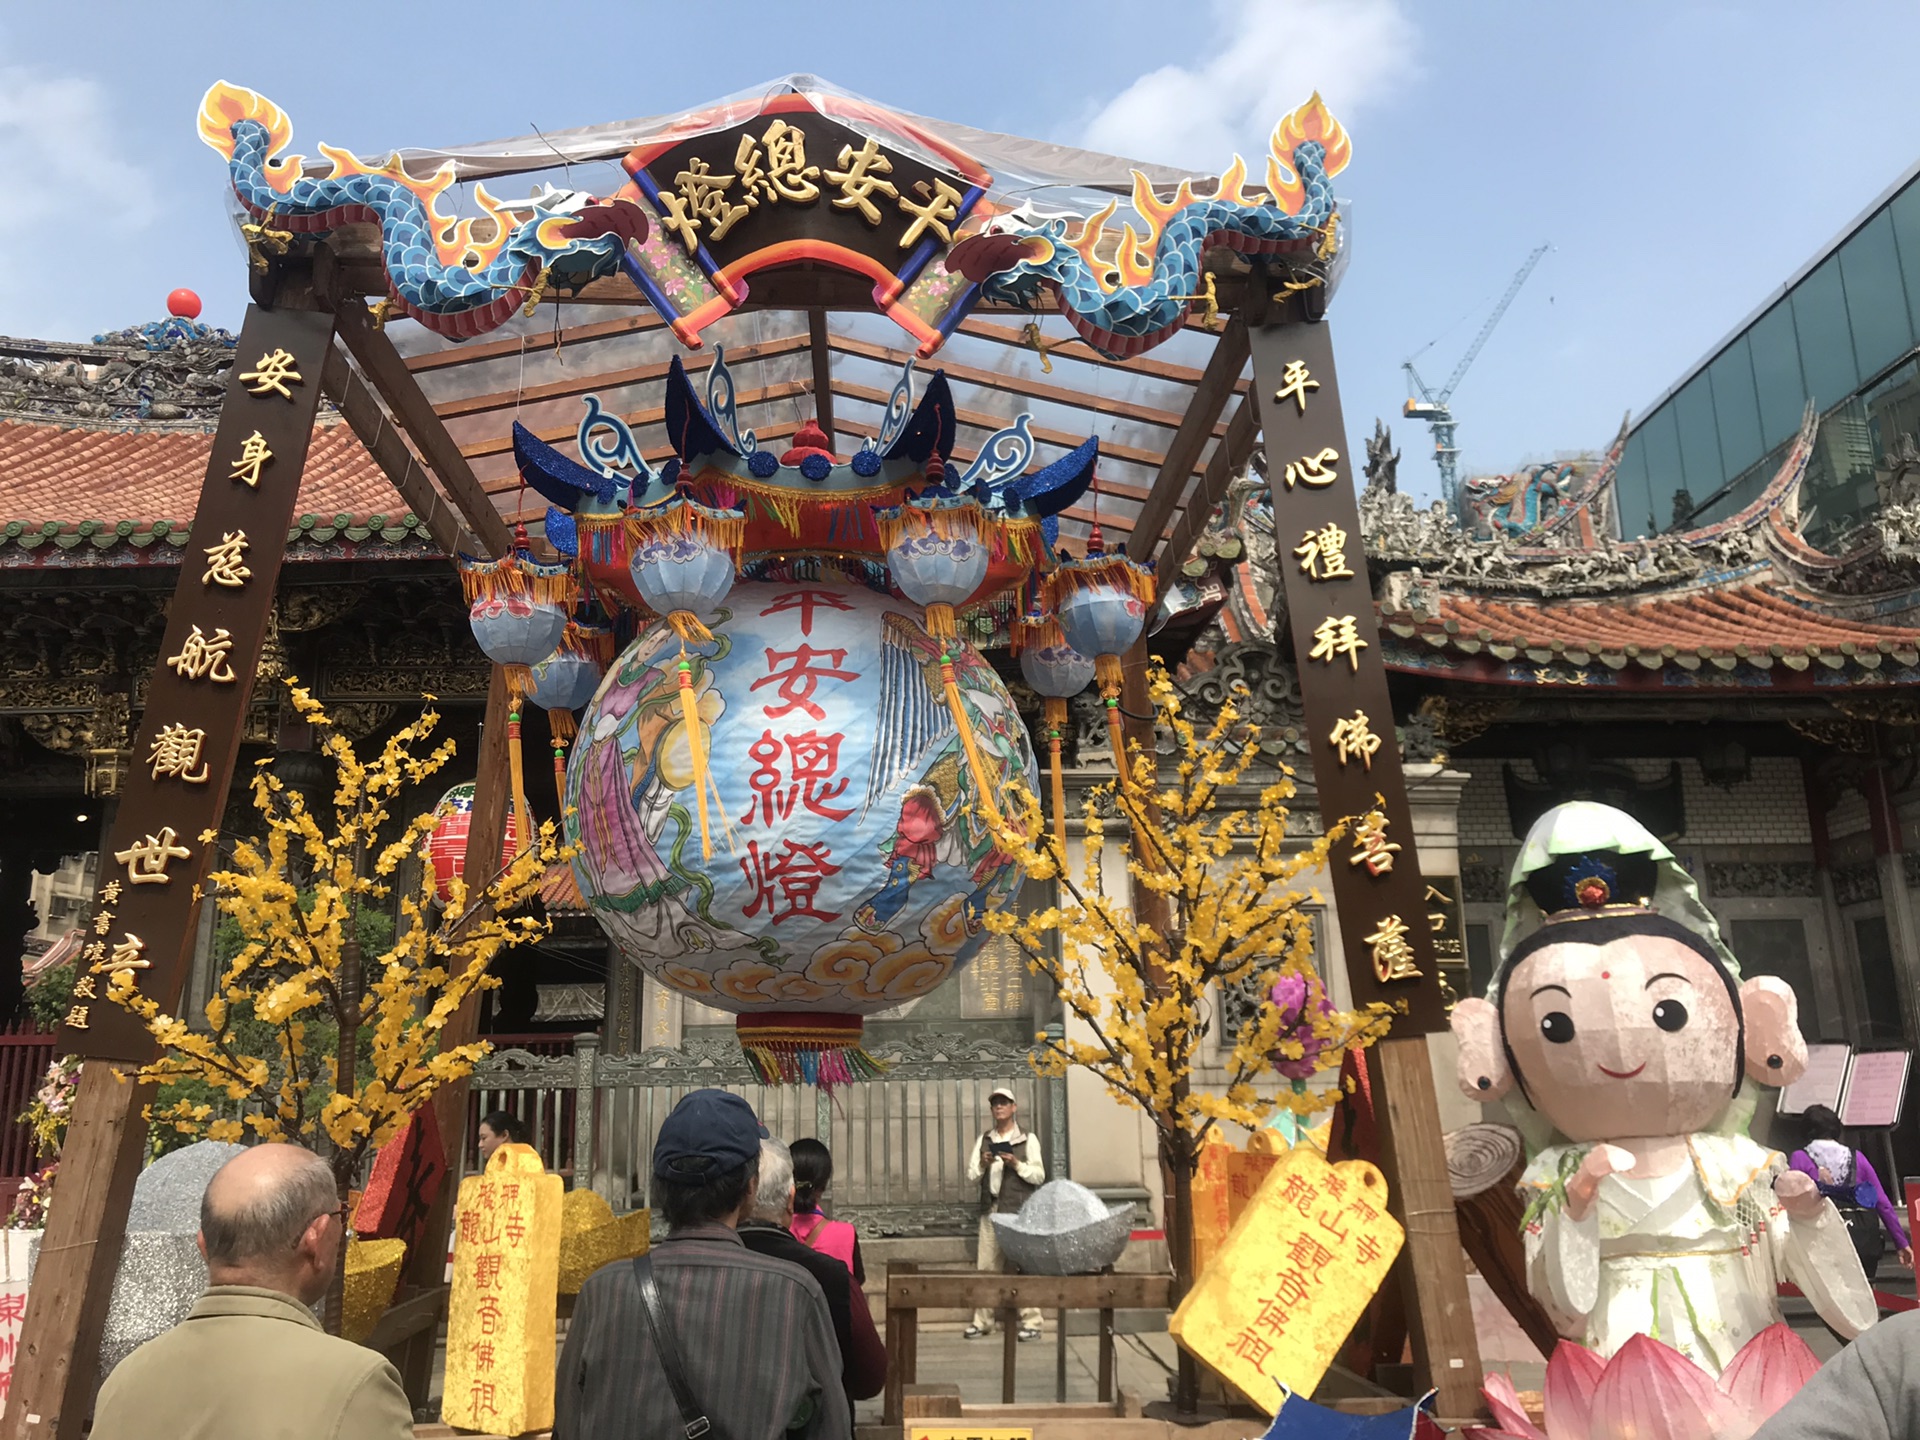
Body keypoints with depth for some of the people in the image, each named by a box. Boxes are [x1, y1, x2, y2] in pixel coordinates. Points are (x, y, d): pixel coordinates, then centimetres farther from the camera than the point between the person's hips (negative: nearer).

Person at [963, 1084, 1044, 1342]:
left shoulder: (1027, 1139, 5)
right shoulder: (984, 1140, 14)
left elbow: (1039, 1175, 0)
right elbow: (971, 1175, 12)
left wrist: (1017, 1164, -14)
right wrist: (982, 1164, -8)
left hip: (1019, 1210, -3)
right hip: (990, 1210, 3)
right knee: (986, 1266, 2)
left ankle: (1031, 1322, -2)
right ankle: (982, 1321, 9)